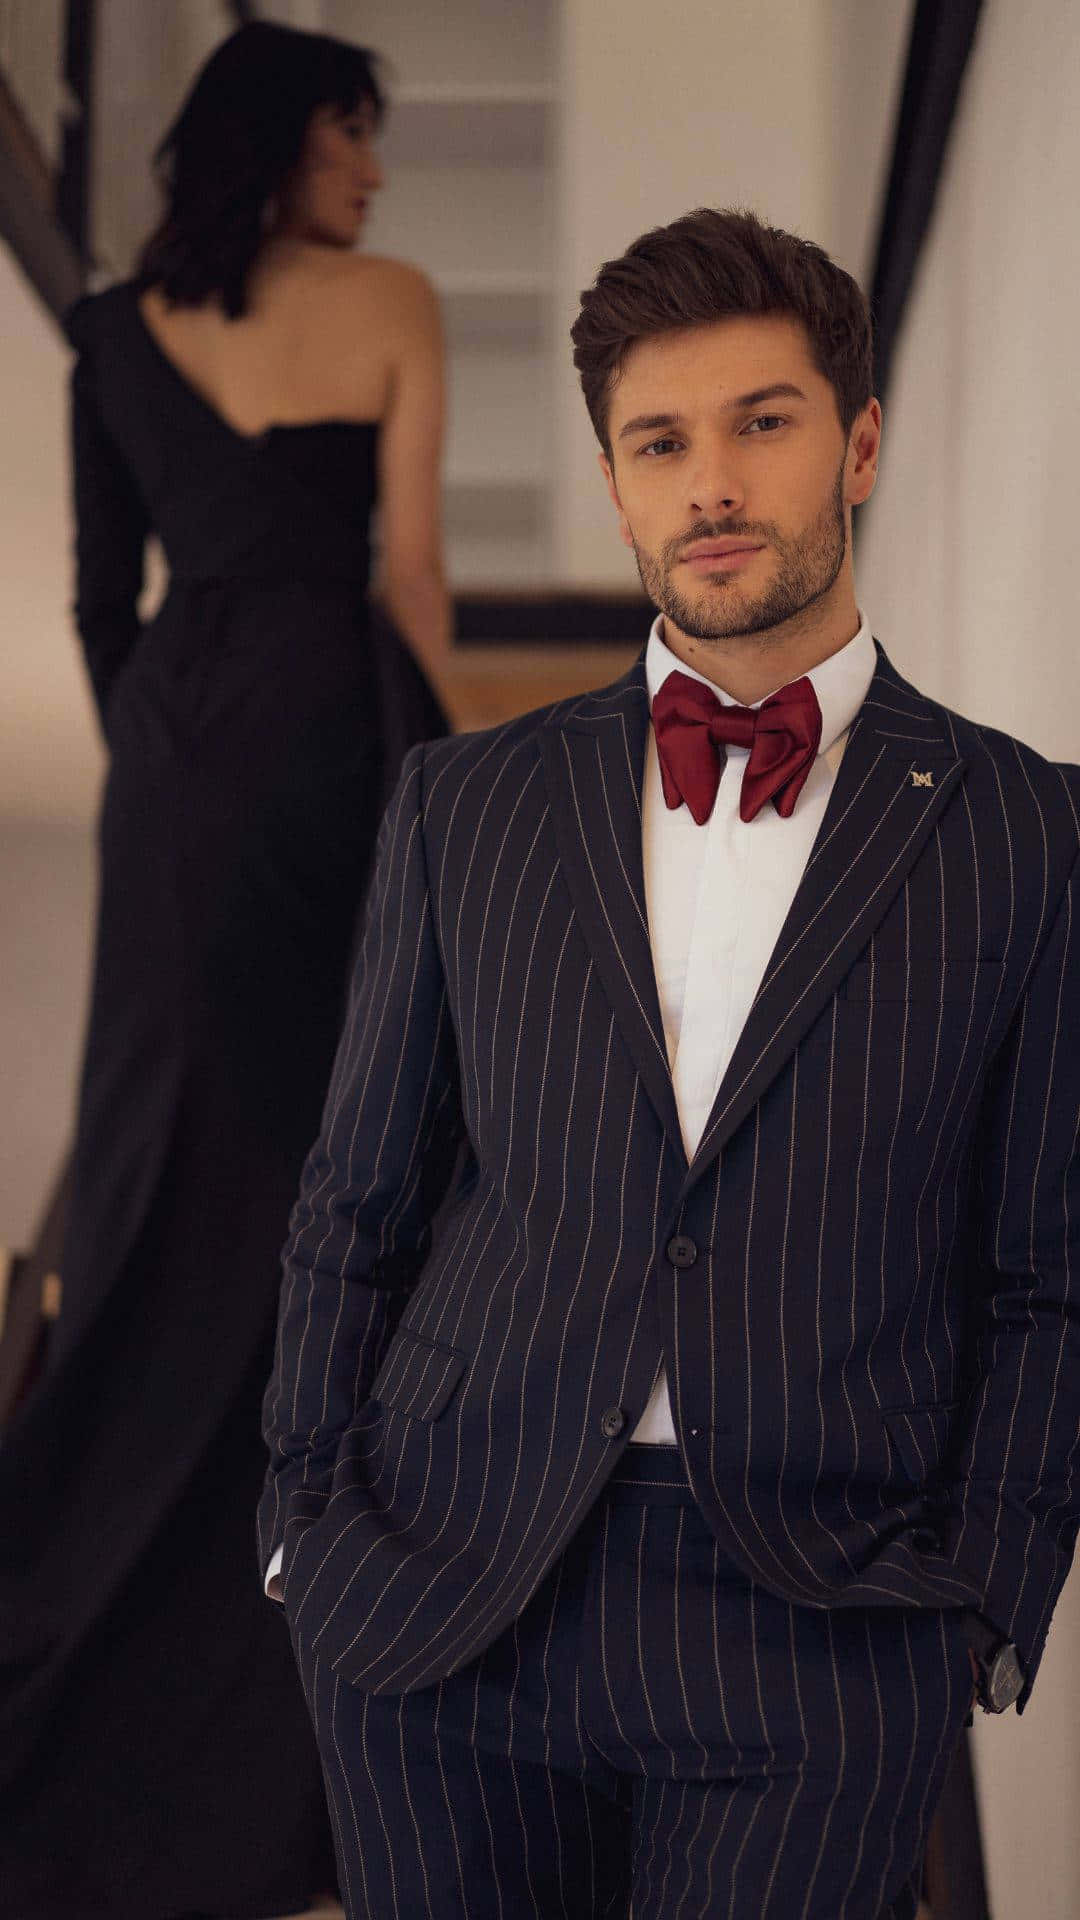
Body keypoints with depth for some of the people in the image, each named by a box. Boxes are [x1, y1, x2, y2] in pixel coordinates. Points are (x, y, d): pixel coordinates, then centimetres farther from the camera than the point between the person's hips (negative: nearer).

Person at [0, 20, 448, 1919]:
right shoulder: (390, 303, -4)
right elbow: (410, 560, -5)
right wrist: (432, 757, 5)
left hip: (172, 726, 4)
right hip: (328, 713, -3)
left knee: (175, 1113, 12)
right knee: (322, 1116, 7)